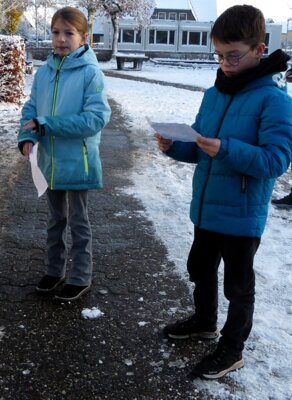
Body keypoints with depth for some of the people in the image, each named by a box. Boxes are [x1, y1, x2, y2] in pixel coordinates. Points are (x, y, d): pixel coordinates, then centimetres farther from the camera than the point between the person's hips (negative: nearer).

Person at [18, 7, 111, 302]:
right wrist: (27, 136, -14)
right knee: (55, 220, 19)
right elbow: (31, 109, 7)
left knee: (78, 222, 9)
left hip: (77, 162, -5)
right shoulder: (43, 72, 2)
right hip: (50, 161, 5)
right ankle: (55, 270, 36)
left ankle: (81, 277, 25)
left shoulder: (90, 72, -14)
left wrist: (45, 124, -22)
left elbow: (97, 117, -22)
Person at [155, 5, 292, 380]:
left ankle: (231, 350, 28)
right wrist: (174, 147, -9)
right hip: (206, 208, 7)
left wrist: (226, 149, -35)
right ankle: (204, 321, 48)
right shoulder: (213, 93, 5)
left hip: (242, 215, -7)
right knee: (200, 269, 24)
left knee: (237, 286, 10)